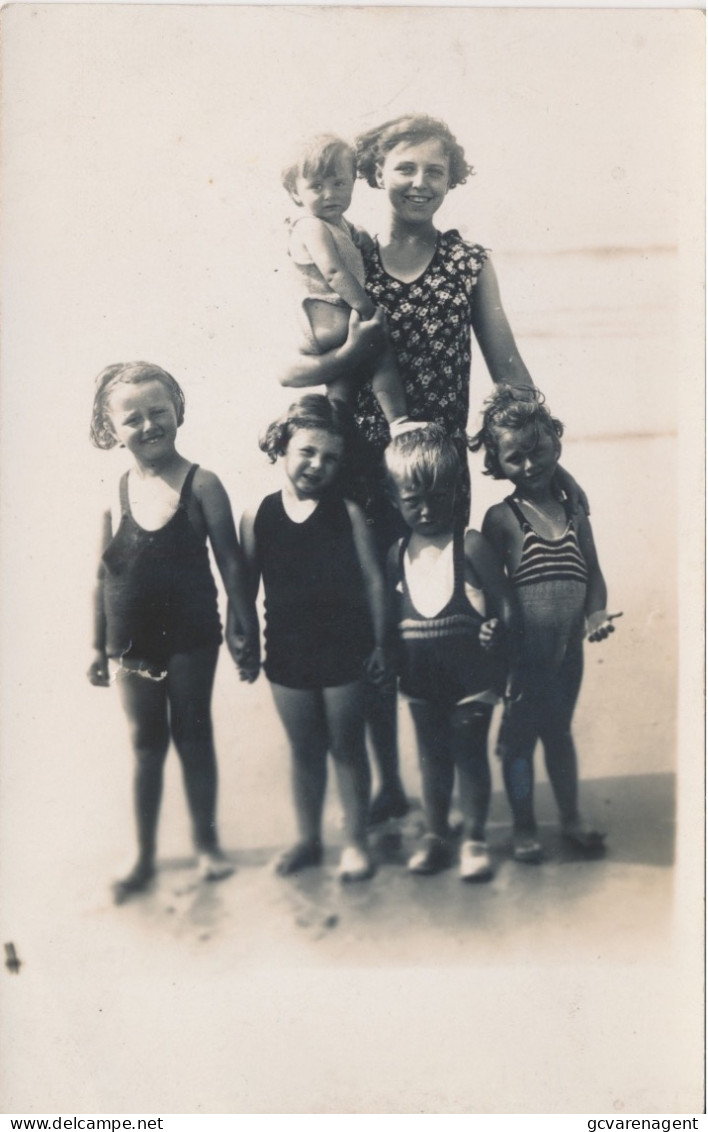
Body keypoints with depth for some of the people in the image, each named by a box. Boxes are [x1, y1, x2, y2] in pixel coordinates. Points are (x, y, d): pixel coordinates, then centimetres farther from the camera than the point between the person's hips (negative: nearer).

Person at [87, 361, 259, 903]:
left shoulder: (200, 484, -10)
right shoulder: (114, 492, -1)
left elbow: (231, 561, -7)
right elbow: (104, 575, 4)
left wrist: (248, 629, -7)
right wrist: (99, 646, 6)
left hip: (190, 639, -2)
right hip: (133, 644, 3)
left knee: (194, 737, 11)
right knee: (146, 745, 13)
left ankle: (207, 842, 29)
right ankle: (144, 857, 26)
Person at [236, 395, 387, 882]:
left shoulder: (348, 513, -7)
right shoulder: (257, 517, -3)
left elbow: (373, 580, -3)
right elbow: (246, 585, 4)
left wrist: (378, 643, -3)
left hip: (345, 653, -2)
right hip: (287, 654, 2)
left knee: (348, 749, 10)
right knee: (305, 751, 16)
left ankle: (356, 840, 25)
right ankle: (308, 838, 32)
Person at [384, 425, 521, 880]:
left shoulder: (471, 545, -12)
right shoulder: (397, 555, 1)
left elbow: (507, 605, -10)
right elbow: (389, 619, 5)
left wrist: (508, 667, -10)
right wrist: (388, 663, -1)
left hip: (471, 677, -4)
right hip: (422, 683, 4)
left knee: (471, 754, 8)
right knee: (432, 757, 16)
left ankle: (475, 838, 24)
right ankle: (436, 834, 32)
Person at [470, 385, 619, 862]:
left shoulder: (576, 513, 4)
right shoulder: (502, 518, -9)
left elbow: (593, 573, 6)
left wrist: (597, 613, -9)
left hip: (568, 649, 4)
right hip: (522, 653, -4)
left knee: (560, 730, 20)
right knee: (520, 736, 10)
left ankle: (572, 817, 37)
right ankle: (525, 828, 26)